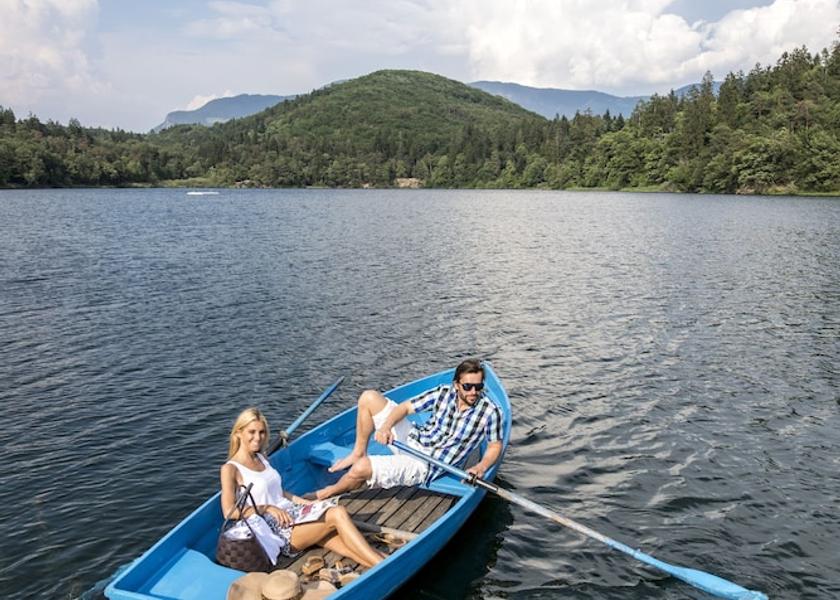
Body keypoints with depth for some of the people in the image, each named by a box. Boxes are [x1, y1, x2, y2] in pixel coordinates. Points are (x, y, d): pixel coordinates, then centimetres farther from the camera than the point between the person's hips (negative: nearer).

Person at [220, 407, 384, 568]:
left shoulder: (261, 458, 16)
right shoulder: (230, 469, -6)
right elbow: (229, 511, -17)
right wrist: (267, 508, -23)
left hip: (292, 513, 7)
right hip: (274, 528, -7)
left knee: (349, 547, -15)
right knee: (338, 514, -25)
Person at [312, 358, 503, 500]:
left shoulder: (490, 412, -14)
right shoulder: (444, 393, -5)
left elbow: (495, 446, -3)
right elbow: (405, 407, 0)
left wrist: (481, 467, -23)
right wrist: (385, 426, -18)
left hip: (423, 466, -5)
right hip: (411, 440, 5)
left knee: (362, 468, -25)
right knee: (369, 397, -1)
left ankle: (327, 495, 7)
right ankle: (358, 454, 13)